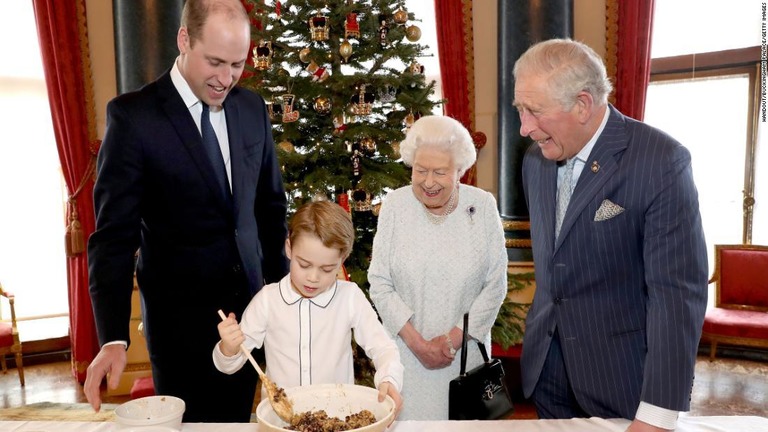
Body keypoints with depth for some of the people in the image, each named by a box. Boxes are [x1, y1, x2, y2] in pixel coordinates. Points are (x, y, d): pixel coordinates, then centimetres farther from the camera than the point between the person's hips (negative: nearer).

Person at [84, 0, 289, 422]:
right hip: (180, 313, -4)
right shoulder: (133, 115, -12)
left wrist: (281, 287, 10)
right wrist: (113, 337, -21)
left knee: (237, 419, 16)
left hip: (249, 302, 4)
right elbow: (114, 233, -14)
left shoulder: (252, 107, 3)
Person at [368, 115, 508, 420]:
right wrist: (417, 342, -12)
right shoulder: (394, 205, -8)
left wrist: (454, 339, -10)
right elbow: (380, 284, -6)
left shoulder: (483, 206, -8)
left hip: (466, 349, 0)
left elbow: (496, 285, -5)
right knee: (410, 418, 12)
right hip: (407, 350, 0)